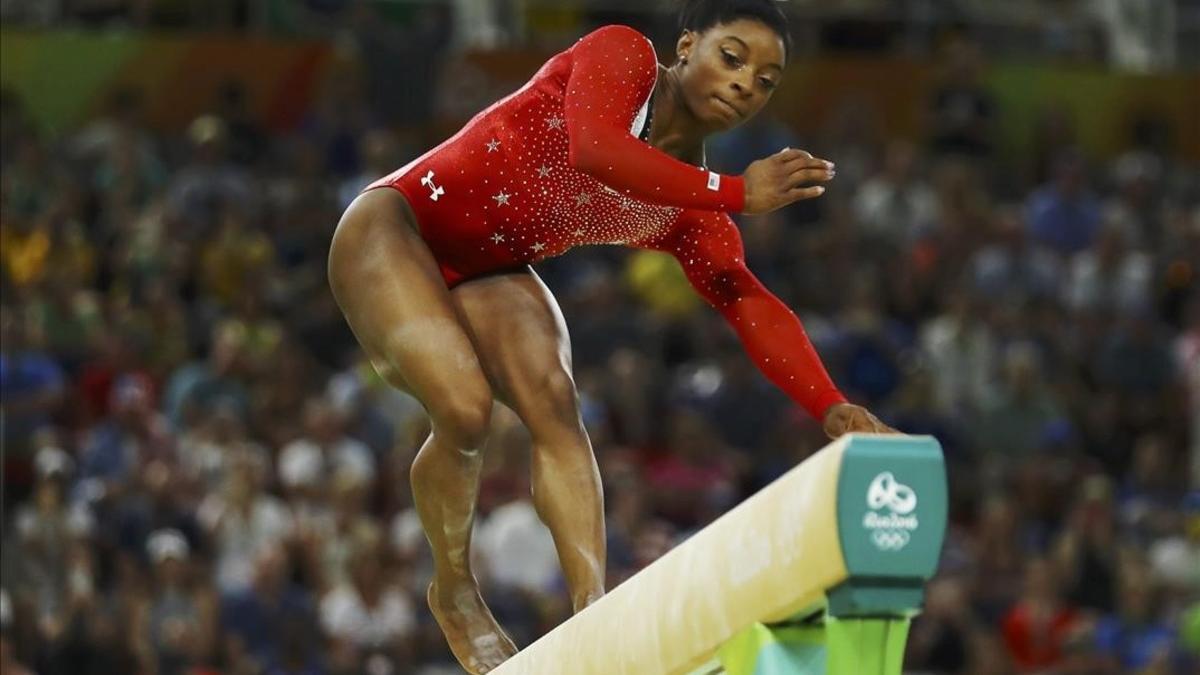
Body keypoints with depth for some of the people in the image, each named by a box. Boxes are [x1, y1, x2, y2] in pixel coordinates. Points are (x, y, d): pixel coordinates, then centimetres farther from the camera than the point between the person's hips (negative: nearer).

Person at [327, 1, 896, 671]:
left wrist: (832, 409, -33)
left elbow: (752, 307, -16)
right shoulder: (622, 57, -15)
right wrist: (737, 193, -35)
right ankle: (455, 592, -1)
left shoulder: (691, 214, -3)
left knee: (554, 401, -22)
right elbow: (594, 148, -36)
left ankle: (592, 608, -31)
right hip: (393, 231, -5)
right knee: (465, 408, -25)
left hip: (487, 277, 5)